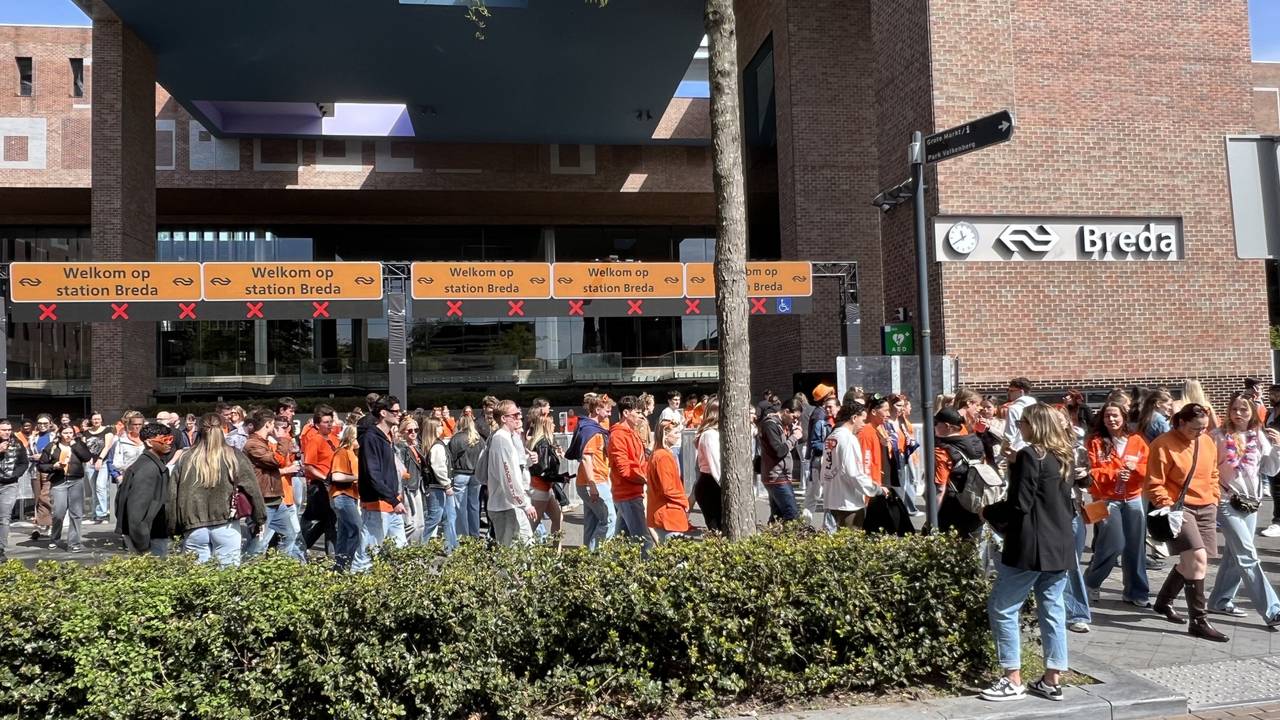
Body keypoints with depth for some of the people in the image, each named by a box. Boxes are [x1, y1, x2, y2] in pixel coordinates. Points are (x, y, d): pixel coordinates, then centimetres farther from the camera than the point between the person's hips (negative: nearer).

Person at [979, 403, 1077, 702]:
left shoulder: (1029, 455, -14)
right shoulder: (1063, 455, 11)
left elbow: (1019, 504, -17)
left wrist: (989, 512, -2)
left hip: (1030, 546, -9)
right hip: (1059, 545, 9)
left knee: (1002, 608, 0)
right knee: (1052, 610, 11)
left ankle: (1013, 680, 3)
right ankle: (1053, 680, 14)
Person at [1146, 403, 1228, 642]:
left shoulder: (1208, 443, 8)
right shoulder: (1163, 445, -13)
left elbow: (1213, 475, 21)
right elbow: (1154, 485, -12)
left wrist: (1215, 500, 13)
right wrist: (1168, 507, -19)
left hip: (1206, 508, 7)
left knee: (1190, 562, 12)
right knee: (1197, 559, -18)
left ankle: (1163, 601, 36)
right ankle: (1199, 621, -8)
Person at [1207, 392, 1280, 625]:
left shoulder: (1260, 437, 5)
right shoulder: (1219, 436, -7)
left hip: (1251, 502, 5)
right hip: (1227, 502, -5)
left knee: (1236, 555, 13)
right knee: (1248, 557, -8)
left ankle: (1220, 601, 26)